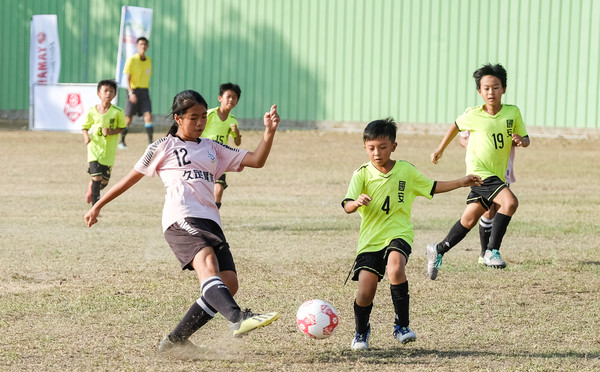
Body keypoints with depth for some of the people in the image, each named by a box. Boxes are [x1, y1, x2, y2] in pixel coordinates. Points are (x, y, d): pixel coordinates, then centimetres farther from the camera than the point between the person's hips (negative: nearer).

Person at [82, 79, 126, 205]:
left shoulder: (117, 112, -8)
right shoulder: (92, 111, -5)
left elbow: (122, 127, 3)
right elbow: (85, 127, 7)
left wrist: (111, 132, -17)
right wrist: (86, 136, -14)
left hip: (109, 151, 1)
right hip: (94, 148, -1)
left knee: (104, 181, 9)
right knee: (96, 178, -13)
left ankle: (91, 187, 45)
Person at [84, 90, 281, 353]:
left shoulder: (212, 149, 27)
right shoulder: (164, 147, 15)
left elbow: (256, 160, 20)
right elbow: (132, 177, 21)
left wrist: (269, 132, 4)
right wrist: (98, 206, 23)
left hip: (210, 221, 6)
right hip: (181, 219, -6)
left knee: (229, 284, -8)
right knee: (207, 263, -32)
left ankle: (175, 341, 1)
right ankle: (238, 319, -57)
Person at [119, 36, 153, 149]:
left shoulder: (149, 61, 9)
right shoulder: (131, 60, -7)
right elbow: (127, 78, -13)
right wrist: (131, 93, -25)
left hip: (144, 91, 4)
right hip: (133, 90, -4)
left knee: (148, 115, -12)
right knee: (128, 118, 3)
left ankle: (151, 142, -14)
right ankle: (122, 141, 21)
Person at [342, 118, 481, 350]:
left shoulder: (406, 170, 5)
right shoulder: (362, 174, -2)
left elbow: (430, 187, 21)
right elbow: (347, 206, -13)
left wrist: (461, 183, 18)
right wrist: (357, 202, -36)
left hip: (398, 234, 0)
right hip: (370, 240, 0)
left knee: (395, 268, -32)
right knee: (365, 292, -9)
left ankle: (402, 325, -15)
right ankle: (361, 332, 24)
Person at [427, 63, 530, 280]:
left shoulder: (513, 112, 0)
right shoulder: (473, 115, -5)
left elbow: (525, 139, 8)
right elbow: (456, 126, 15)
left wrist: (520, 140, -16)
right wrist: (440, 149, 24)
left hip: (497, 175, 5)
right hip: (479, 171, -5)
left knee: (469, 219, 11)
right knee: (510, 202, -26)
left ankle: (439, 251, 29)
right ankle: (492, 252, -20)